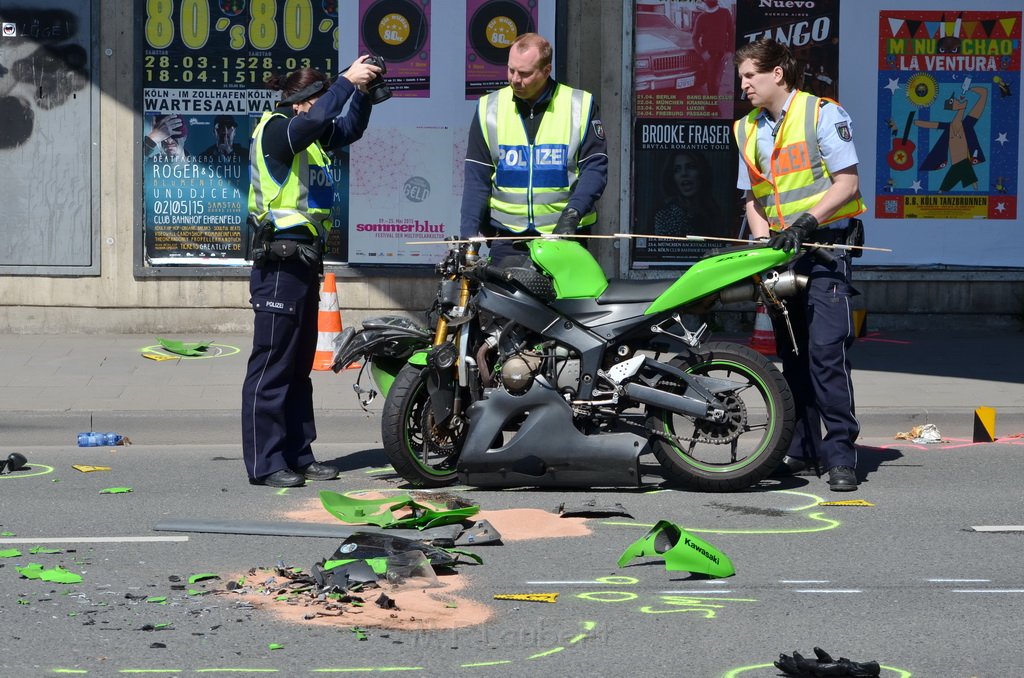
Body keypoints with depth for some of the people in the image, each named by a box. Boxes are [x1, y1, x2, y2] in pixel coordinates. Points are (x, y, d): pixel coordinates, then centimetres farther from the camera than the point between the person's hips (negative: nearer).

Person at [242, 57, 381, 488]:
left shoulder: (310, 138, 16)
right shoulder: (274, 129, -11)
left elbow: (348, 129, 23)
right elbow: (311, 122, -29)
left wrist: (362, 91, 6)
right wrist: (346, 81, -24)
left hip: (304, 259, 10)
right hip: (279, 260, -10)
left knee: (299, 364, 13)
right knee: (272, 364, -7)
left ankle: (298, 456, 20)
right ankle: (264, 464, -4)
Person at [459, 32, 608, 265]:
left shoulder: (580, 106, 1)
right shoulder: (490, 108, 7)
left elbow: (595, 167, -1)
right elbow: (477, 177, 6)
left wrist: (574, 212, -17)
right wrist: (469, 232, -4)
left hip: (564, 234, -1)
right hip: (507, 236, 1)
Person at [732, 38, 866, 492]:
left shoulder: (823, 114, -5)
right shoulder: (746, 130, 14)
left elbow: (847, 183, -9)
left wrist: (805, 223, -20)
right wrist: (763, 238, -2)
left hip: (823, 249, -6)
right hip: (779, 251, 6)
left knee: (826, 351, -15)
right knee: (791, 354, 9)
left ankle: (840, 454, -13)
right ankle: (801, 448, 16)